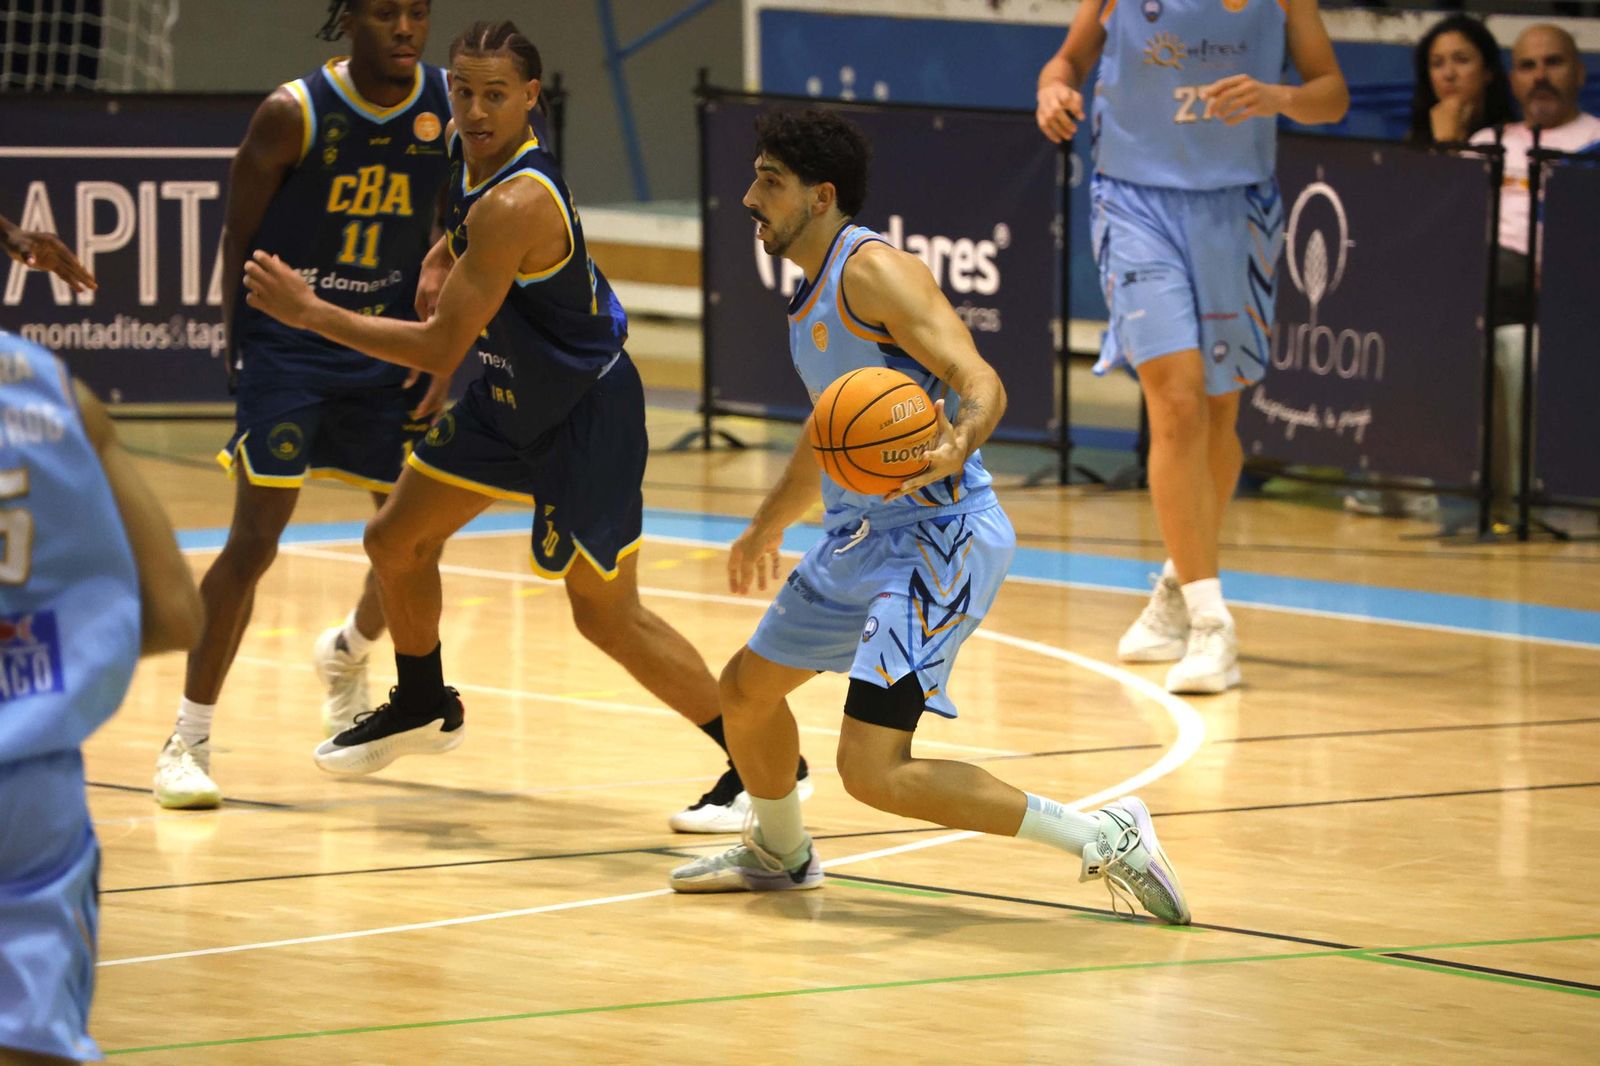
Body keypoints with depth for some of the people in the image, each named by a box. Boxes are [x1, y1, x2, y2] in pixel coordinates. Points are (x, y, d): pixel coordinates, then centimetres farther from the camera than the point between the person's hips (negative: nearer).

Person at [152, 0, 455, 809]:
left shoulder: (450, 107, -6)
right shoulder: (295, 113, -17)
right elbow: (239, 236, -7)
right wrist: (241, 353, -6)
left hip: (388, 348, 4)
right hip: (289, 345, -4)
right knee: (255, 538, -11)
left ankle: (346, 653, 40)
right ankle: (188, 738, -2)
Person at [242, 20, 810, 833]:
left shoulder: (514, 205, -33)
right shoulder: (469, 151, -6)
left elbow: (439, 351, -31)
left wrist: (310, 313, -28)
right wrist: (440, 261, 0)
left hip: (585, 409, -9)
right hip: (512, 393, 9)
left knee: (606, 615, -6)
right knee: (397, 541, 16)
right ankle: (422, 707, 42)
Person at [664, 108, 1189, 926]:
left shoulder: (873, 271, -16)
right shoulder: (812, 293, 15)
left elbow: (981, 384, -24)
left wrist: (953, 448, -46)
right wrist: (769, 526, 45)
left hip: (934, 539, -10)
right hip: (859, 537, 10)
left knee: (874, 770, -19)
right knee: (746, 688, 23)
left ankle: (1102, 837, -16)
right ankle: (779, 854, 50)